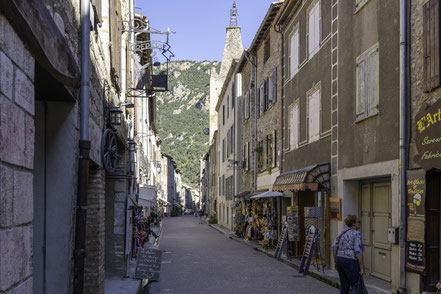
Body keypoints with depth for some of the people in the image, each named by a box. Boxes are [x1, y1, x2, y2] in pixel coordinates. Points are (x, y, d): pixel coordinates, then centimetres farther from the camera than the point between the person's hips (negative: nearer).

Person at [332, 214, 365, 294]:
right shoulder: (356, 233, -11)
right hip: (350, 263, -7)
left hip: (340, 261, 7)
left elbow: (334, 248, 9)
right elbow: (358, 251, -18)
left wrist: (336, 262, 17)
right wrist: (362, 267, -15)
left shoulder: (342, 233, 11)